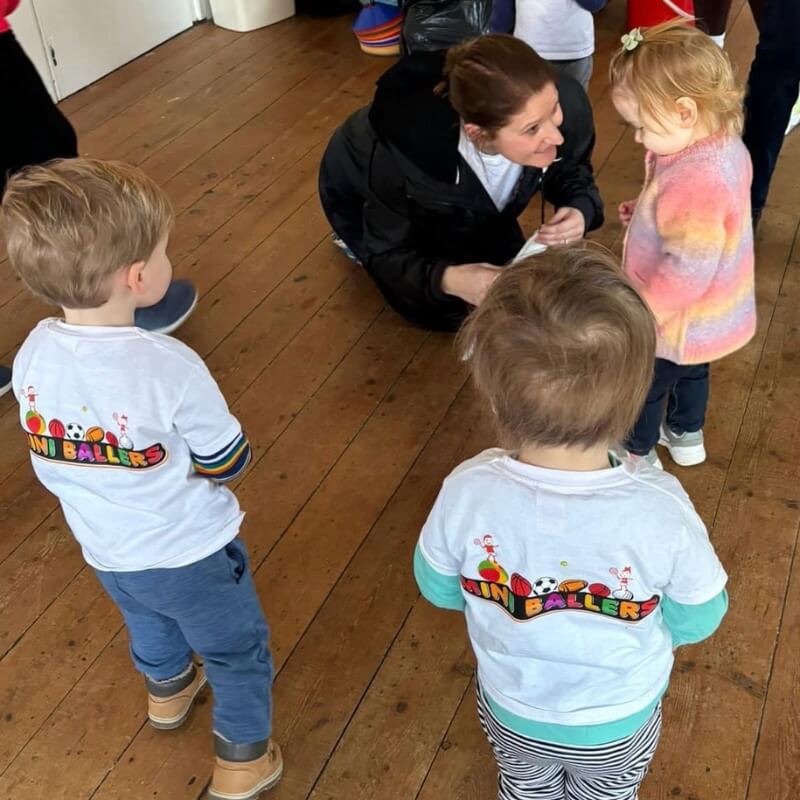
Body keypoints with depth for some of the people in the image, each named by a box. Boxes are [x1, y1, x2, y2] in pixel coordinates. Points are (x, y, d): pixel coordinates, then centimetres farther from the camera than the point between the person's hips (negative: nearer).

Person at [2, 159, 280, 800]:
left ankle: (169, 692, 63)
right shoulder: (169, 366, -32)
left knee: (149, 623, 35)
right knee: (239, 652, 21)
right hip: (191, 555, -6)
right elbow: (229, 462, -19)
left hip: (105, 552, 6)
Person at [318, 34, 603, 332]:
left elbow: (572, 172, -13)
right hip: (361, 191, -4)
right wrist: (446, 279, -49)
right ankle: (360, 239, 20)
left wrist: (580, 210, -36)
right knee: (446, 312, -3)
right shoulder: (402, 154, -46)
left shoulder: (569, 105, -37)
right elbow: (387, 256, -29)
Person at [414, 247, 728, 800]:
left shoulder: (466, 492, -34)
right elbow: (697, 621, -17)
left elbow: (438, 589, -13)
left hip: (511, 712, 1)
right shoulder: (662, 509, -37)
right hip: (620, 723, 0)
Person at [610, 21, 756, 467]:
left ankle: (638, 454, 42)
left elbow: (688, 270, -36)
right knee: (691, 373, 32)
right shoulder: (726, 146, -8)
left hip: (679, 321, -9)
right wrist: (649, 212, 5)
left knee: (641, 386, 18)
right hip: (709, 314, 9)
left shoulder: (696, 180, -39)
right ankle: (686, 435, 56)